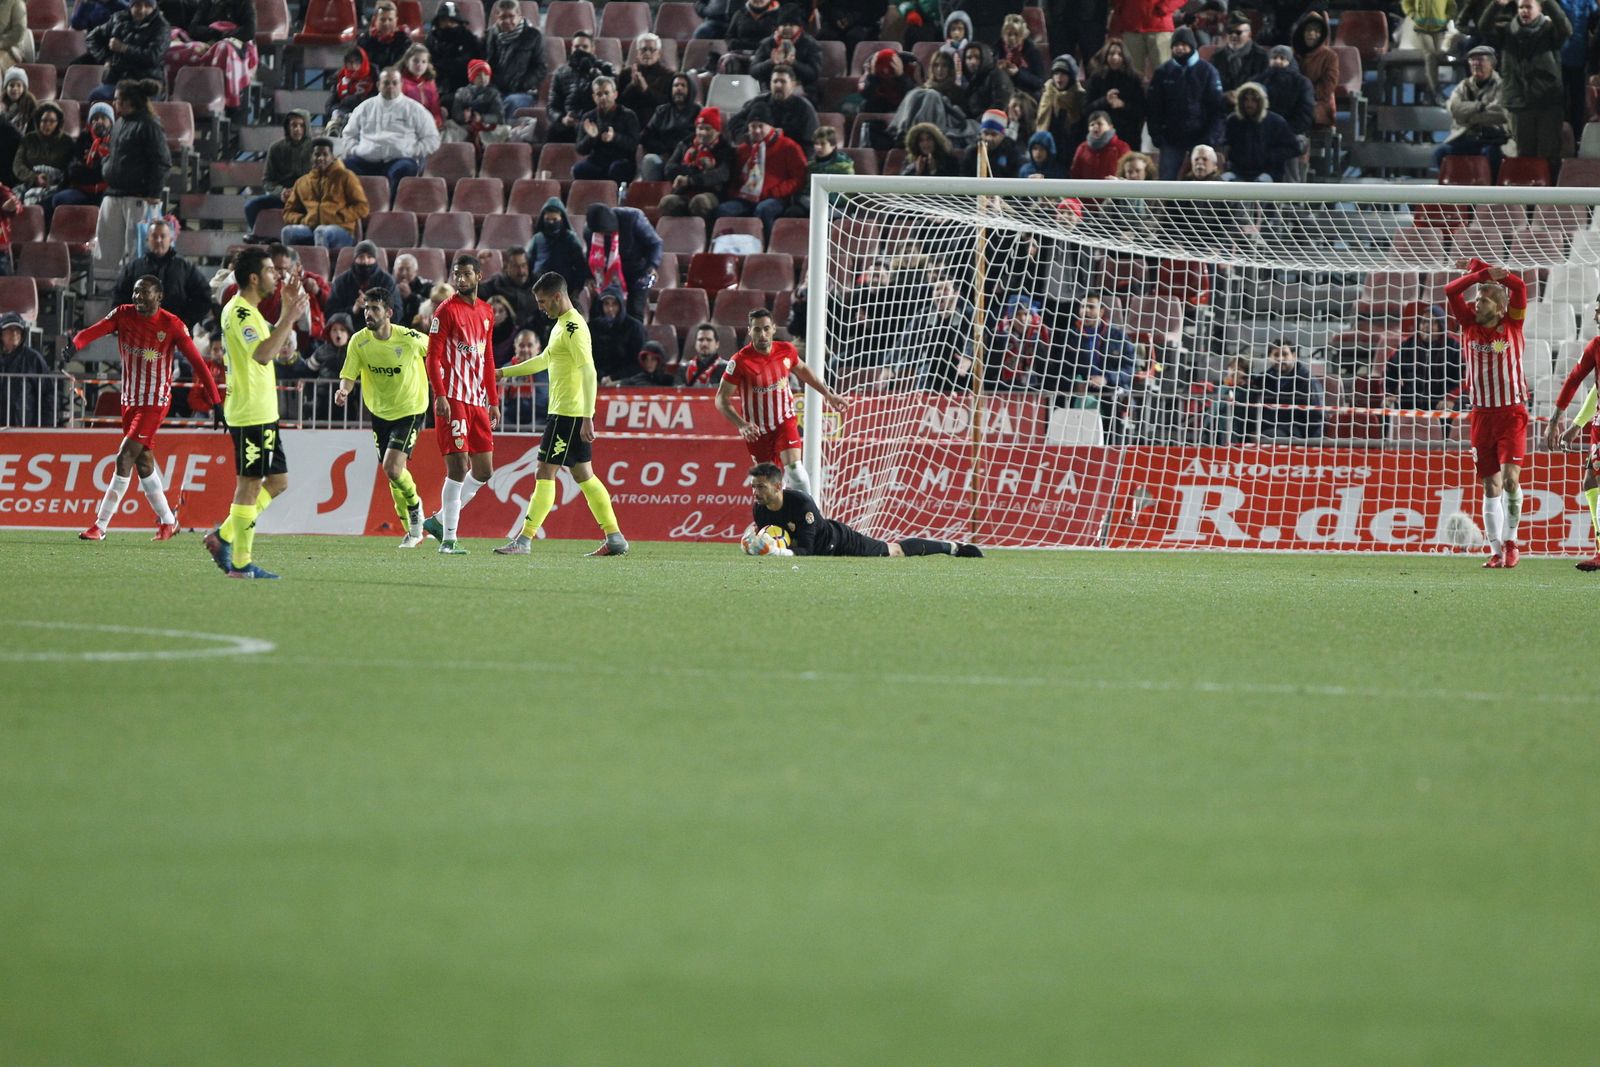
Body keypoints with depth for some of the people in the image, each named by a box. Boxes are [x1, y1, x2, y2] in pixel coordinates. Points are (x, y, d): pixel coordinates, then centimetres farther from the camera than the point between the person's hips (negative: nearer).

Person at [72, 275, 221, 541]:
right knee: (143, 463, 10)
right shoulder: (123, 315, -1)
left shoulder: (172, 325, -11)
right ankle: (167, 521, 24)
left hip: (155, 403, -5)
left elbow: (197, 362, -10)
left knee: (124, 459, -13)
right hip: (130, 400, 5)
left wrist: (216, 402, -14)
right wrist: (74, 345, -39)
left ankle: (100, 525, -10)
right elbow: (93, 331, -16)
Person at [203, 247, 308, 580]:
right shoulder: (239, 312, -16)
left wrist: (288, 311, 16)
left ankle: (223, 537, 17)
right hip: (250, 414, -10)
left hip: (262, 413, 10)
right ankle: (241, 563, -3)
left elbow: (281, 350, 23)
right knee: (250, 484, -6)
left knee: (278, 481, 13)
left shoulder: (248, 312, 17)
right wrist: (289, 317, -28)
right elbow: (263, 354, -30)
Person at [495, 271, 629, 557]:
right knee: (583, 474, 11)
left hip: (568, 414, -10)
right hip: (570, 413, 10)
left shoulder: (573, 327, -15)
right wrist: (504, 372, 37)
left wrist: (587, 417, -27)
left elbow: (588, 372, -23)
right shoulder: (563, 325, 17)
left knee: (545, 474, -7)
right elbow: (544, 360, 33)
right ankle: (615, 538, 12)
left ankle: (524, 540, -6)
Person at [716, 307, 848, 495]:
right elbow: (721, 399, -17)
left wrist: (828, 394, 19)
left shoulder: (786, 351, -9)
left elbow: (802, 370, 15)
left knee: (795, 470, -19)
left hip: (785, 421, 1)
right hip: (756, 430, -1)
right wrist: (741, 425, -32)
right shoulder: (740, 361, -21)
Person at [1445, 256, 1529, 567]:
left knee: (1510, 476, -16)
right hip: (1482, 412, 3)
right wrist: (1481, 273, -15)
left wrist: (1478, 268, -12)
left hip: (1512, 411, -3)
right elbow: (1451, 291, -5)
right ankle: (1497, 551, 7)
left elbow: (1519, 286, -14)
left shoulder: (1512, 324, -2)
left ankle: (1510, 541, -3)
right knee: (1491, 485, 4)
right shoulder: (1470, 323, 4)